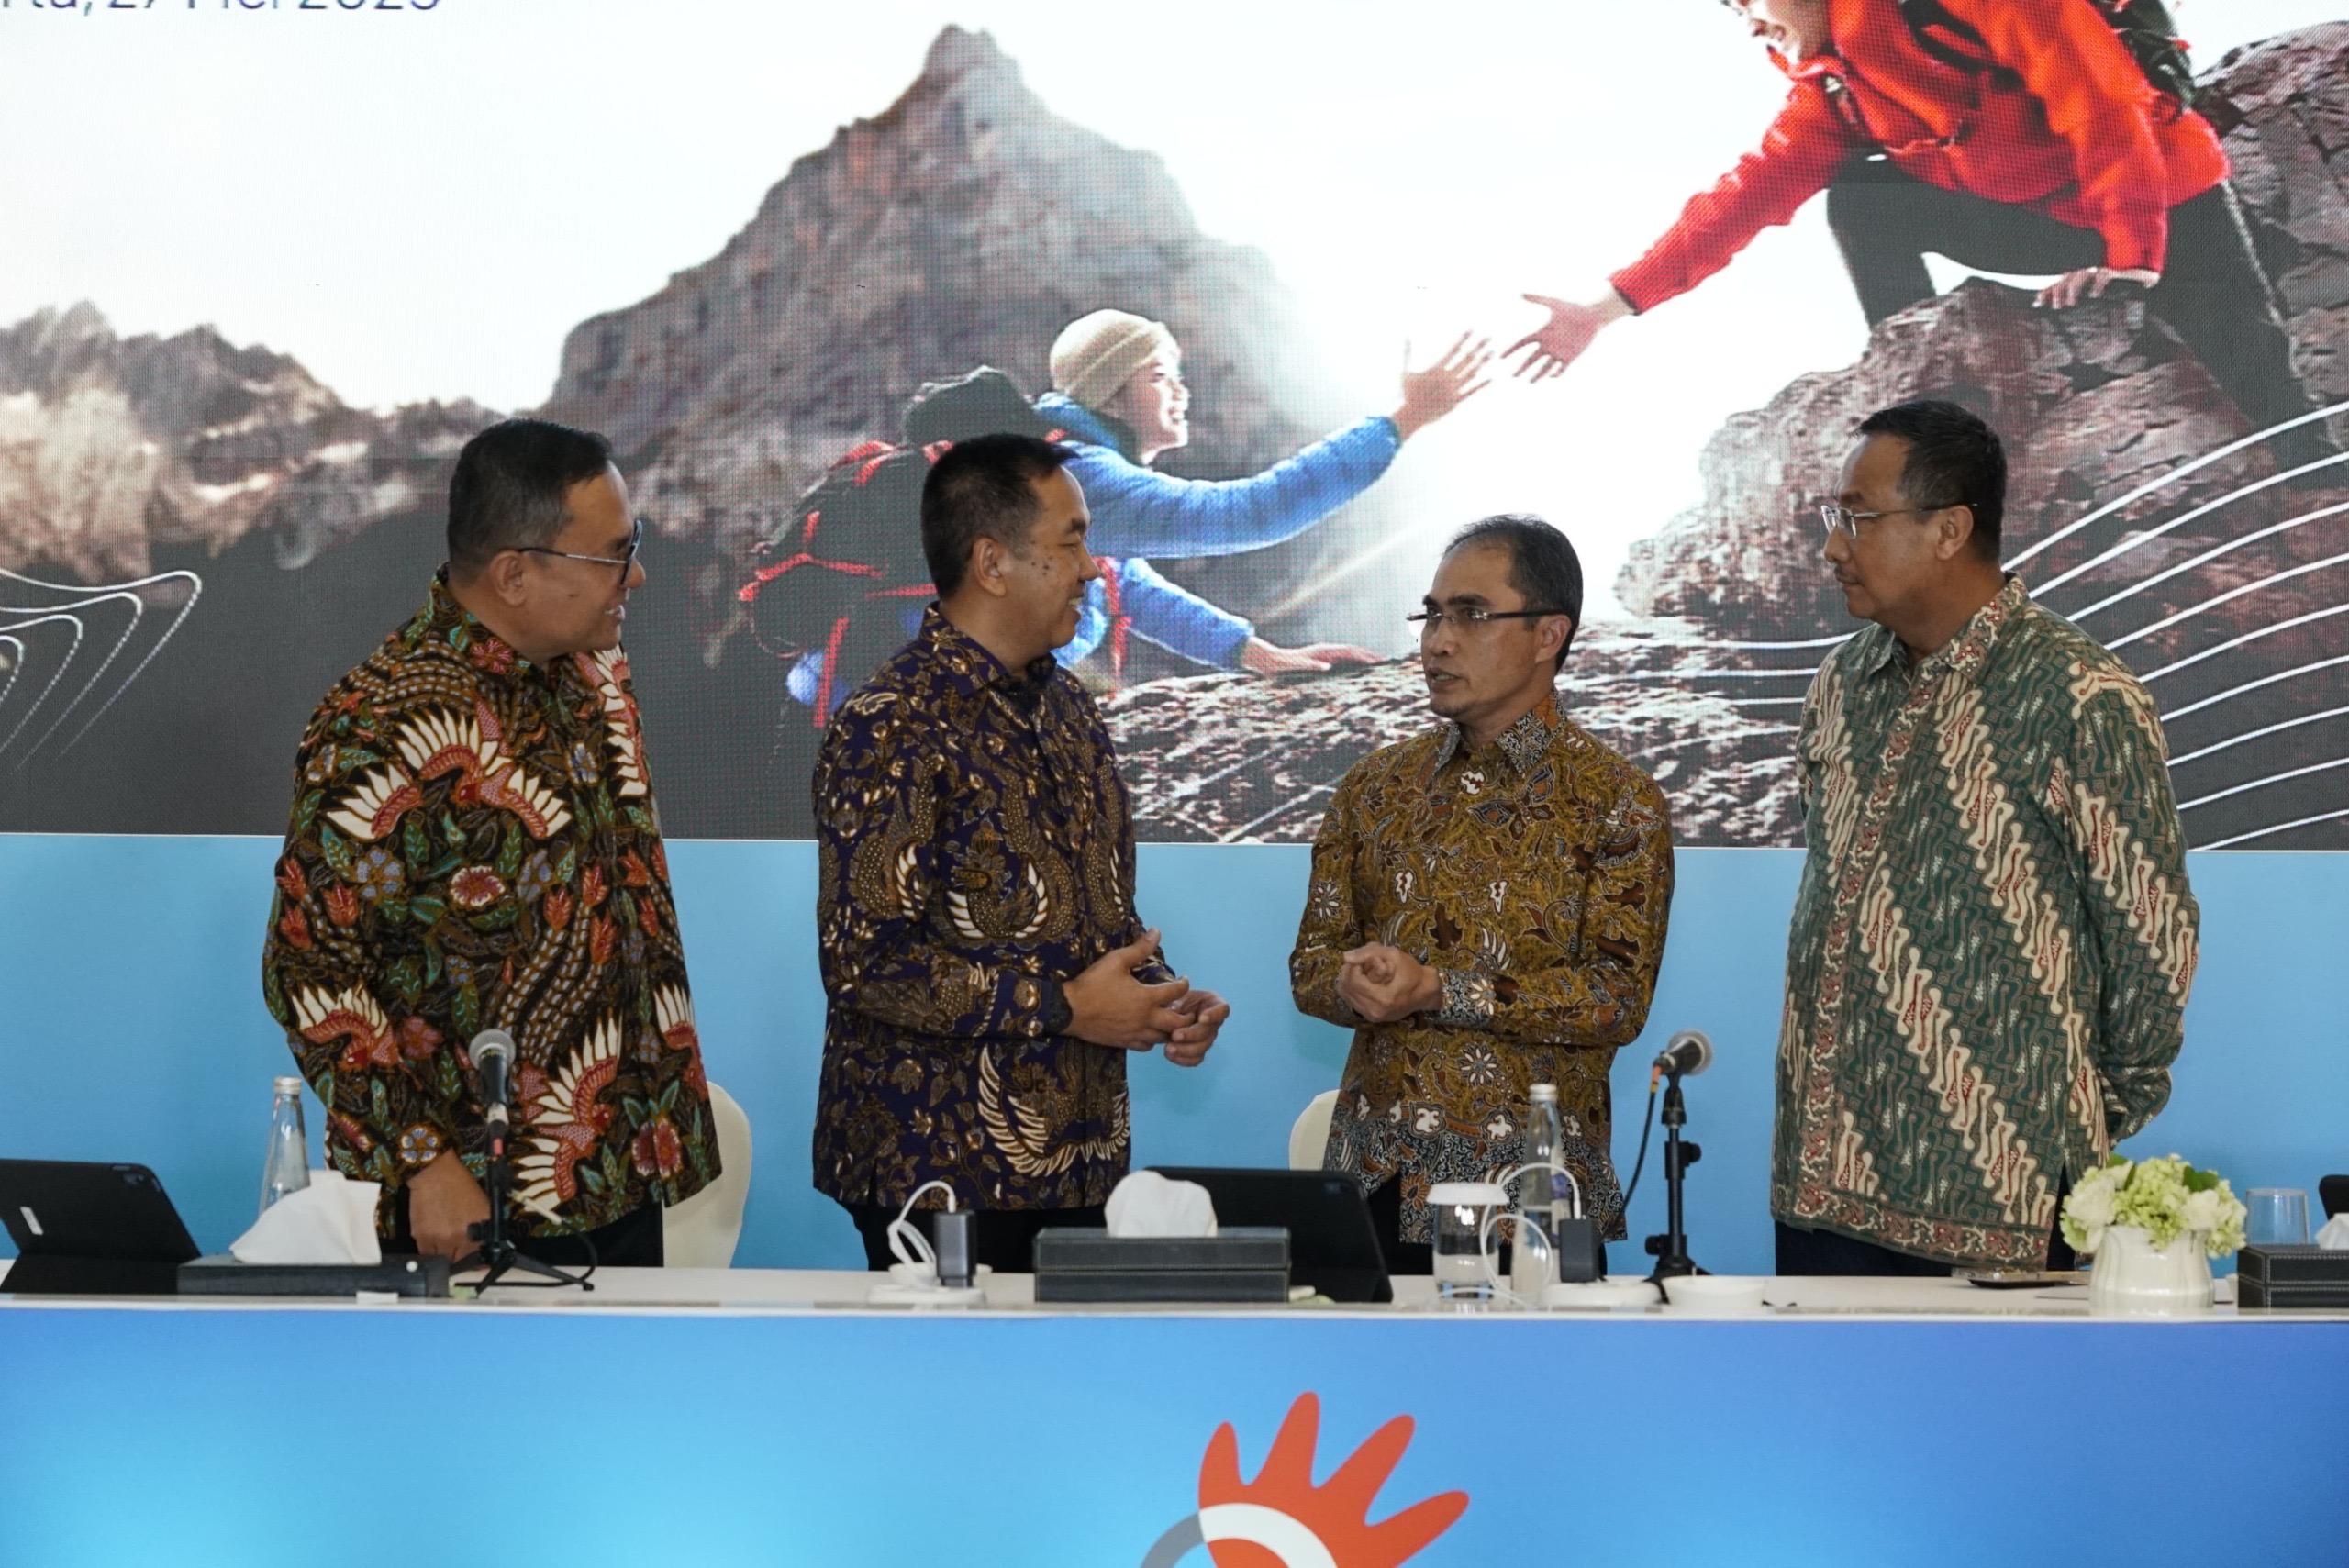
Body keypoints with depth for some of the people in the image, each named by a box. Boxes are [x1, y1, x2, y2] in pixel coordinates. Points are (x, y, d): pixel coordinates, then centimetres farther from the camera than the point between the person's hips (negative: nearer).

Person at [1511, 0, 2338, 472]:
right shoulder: (1831, 83, 4)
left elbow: (2095, 90, -23)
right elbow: (1750, 192, 1)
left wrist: (2135, 255, -25)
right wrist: (1611, 304, -7)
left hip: (2167, 204, -7)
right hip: (2054, 220, 7)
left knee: (2273, 407, -15)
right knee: (1856, 199, -3)